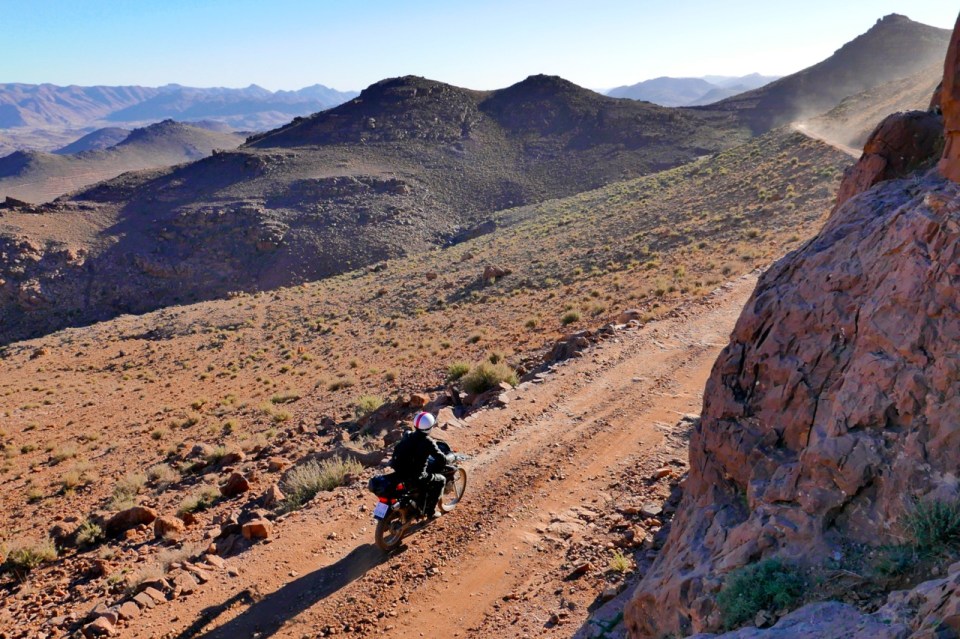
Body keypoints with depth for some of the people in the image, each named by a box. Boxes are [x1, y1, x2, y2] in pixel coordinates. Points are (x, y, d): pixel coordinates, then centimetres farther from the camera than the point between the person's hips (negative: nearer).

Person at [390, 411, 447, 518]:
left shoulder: (408, 436, 4)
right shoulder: (428, 442, -16)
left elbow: (397, 450, 18)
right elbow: (441, 458, -13)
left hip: (400, 473, 7)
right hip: (415, 477, -7)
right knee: (441, 480, 14)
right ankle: (430, 510, 16)